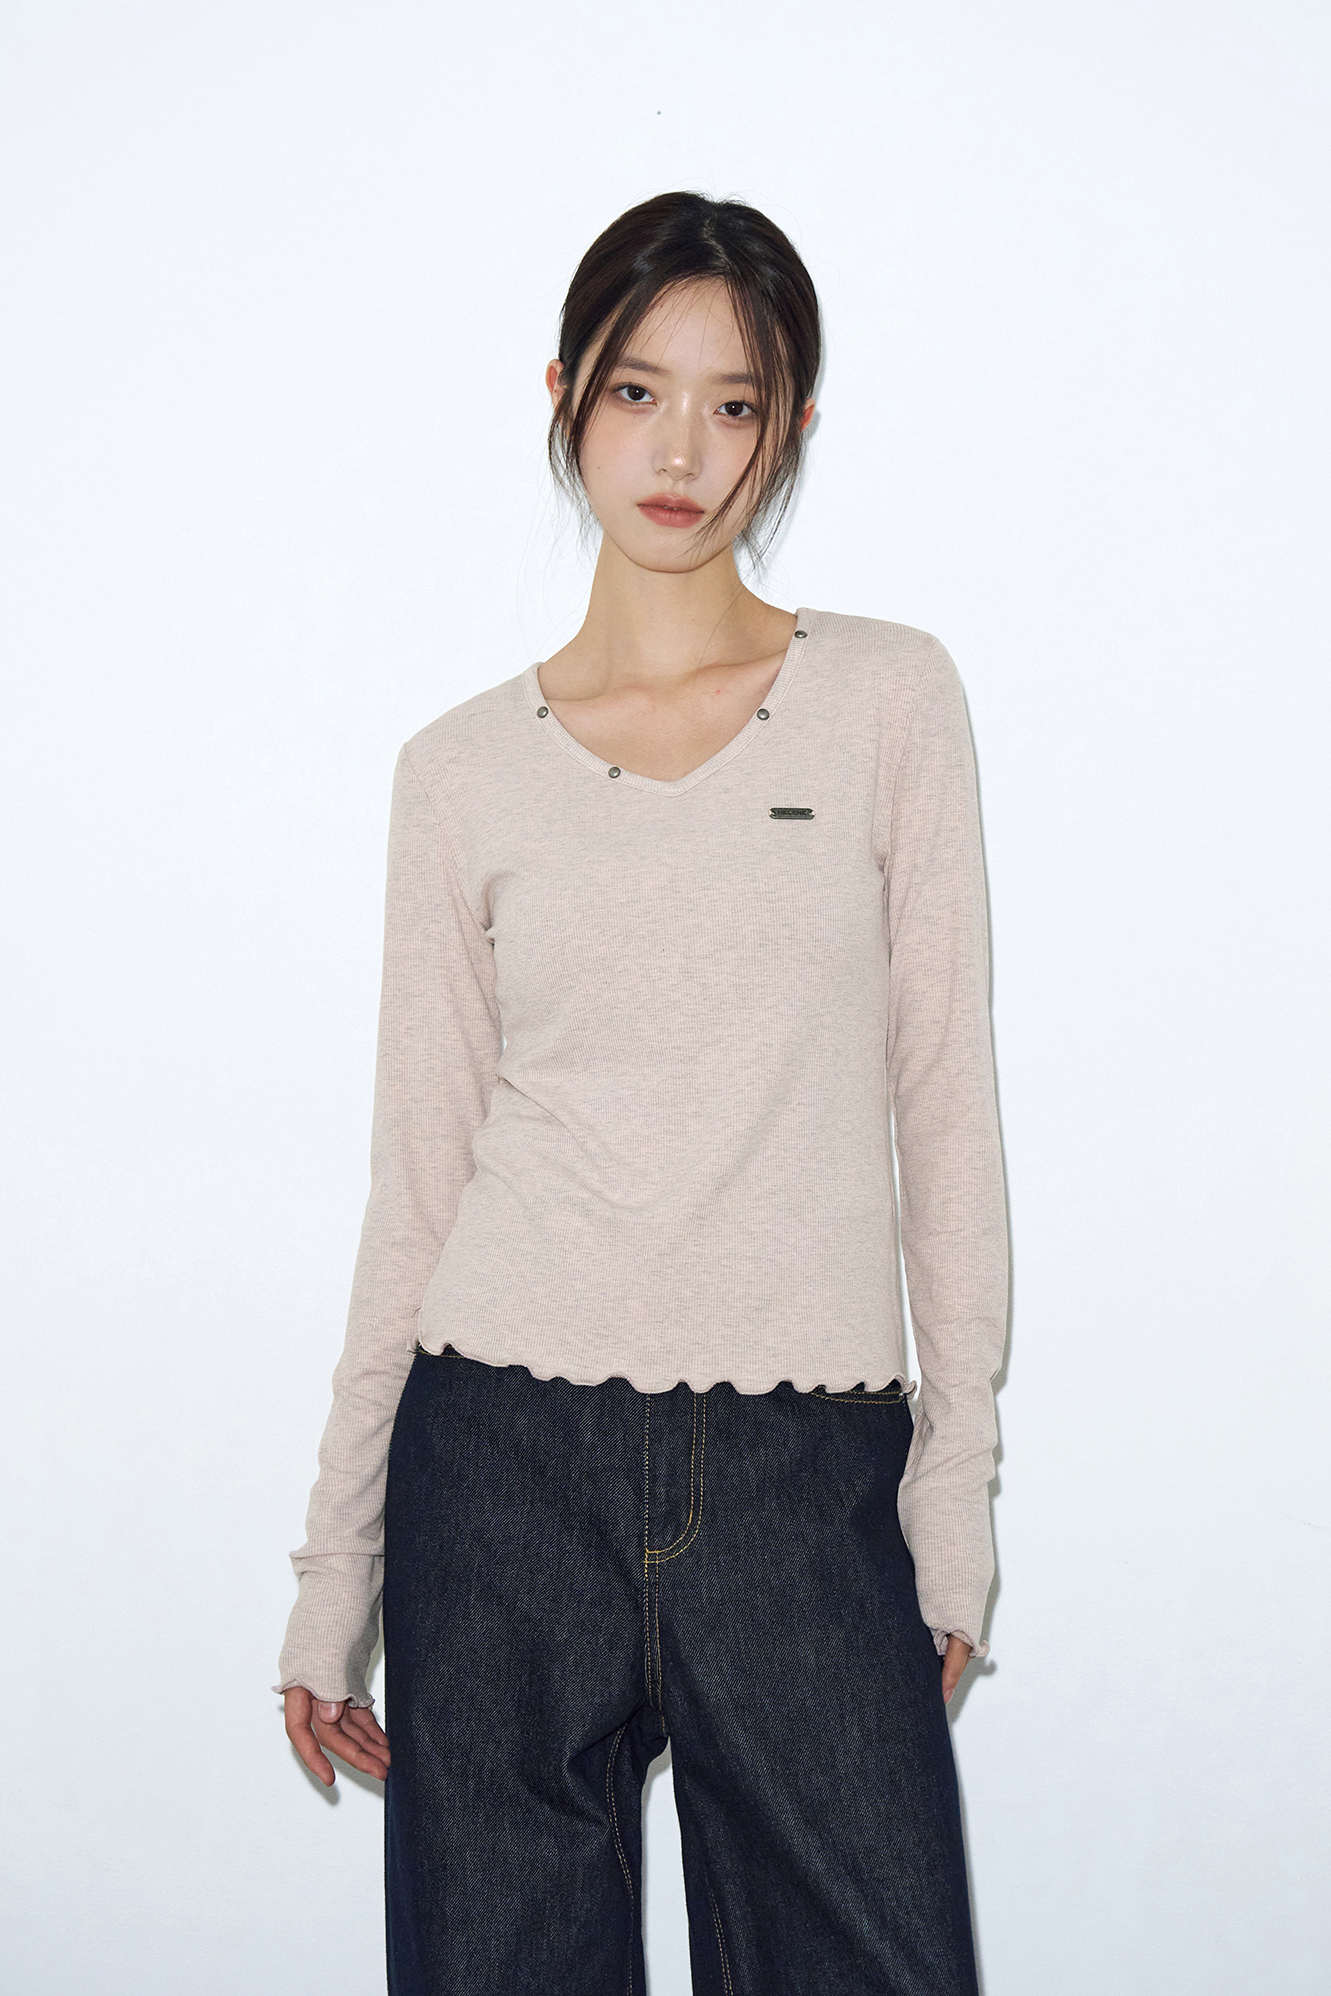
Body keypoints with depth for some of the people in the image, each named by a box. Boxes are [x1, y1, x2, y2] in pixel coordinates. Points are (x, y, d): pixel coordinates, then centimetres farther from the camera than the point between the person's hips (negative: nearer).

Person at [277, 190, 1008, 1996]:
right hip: (511, 1453, 1)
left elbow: (943, 1097, 3)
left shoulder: (889, 697, 3)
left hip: (805, 1471, 0)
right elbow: (421, 1164, 7)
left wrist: (958, 1472, -1)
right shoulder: (466, 769, 5)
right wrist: (337, 1565, 7)